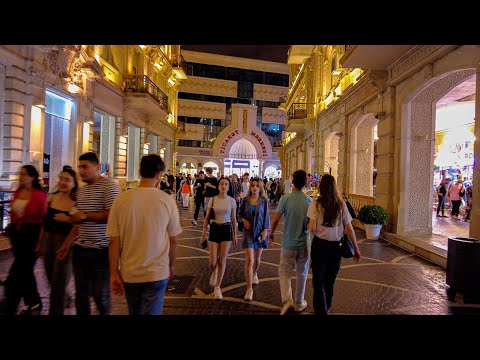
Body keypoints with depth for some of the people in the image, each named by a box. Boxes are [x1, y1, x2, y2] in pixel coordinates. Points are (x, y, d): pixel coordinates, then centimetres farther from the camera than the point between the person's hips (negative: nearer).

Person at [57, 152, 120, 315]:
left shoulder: (109, 186, -11)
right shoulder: (81, 190, 14)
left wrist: (86, 215, -19)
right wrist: (66, 244, 19)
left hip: (101, 250, -7)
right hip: (80, 248, 7)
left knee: (100, 294, 4)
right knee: (81, 293, 14)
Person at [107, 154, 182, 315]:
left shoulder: (121, 199, -9)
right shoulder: (167, 201, -12)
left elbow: (114, 241, -8)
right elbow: (173, 241, -4)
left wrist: (114, 273, 2)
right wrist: (171, 265, 13)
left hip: (129, 273, 3)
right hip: (157, 273, -3)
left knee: (135, 312, 25)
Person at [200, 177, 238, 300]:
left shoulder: (232, 200, -1)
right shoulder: (212, 200, -1)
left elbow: (234, 219, 5)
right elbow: (207, 218, 4)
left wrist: (235, 235, 5)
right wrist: (203, 232, 2)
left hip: (227, 229, 0)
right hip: (214, 229, 0)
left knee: (222, 261, 0)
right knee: (213, 262, 0)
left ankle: (217, 288, 16)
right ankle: (214, 273, 37)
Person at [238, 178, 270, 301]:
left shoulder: (264, 201, -3)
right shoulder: (245, 200, -2)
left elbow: (266, 216, 1)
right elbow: (239, 214, 8)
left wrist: (265, 230, -6)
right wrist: (244, 220, -11)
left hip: (260, 231, 1)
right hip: (248, 232, -1)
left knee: (257, 258, 17)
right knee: (249, 260, -9)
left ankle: (254, 274, 48)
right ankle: (249, 289, -2)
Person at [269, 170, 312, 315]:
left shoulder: (285, 198, -12)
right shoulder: (309, 201, -6)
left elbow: (275, 219, -13)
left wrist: (271, 232, 4)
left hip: (288, 243, -2)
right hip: (304, 243, 2)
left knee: (284, 271, 13)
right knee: (302, 273, 16)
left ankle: (287, 299, -5)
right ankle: (299, 303, 30)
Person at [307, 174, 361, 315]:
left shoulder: (315, 204, -11)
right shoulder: (341, 204, -3)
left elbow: (312, 229, -17)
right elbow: (349, 228, -2)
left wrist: (309, 225, 6)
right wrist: (356, 248, 6)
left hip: (320, 245, -3)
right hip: (336, 246, 4)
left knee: (319, 282, 11)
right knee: (330, 281, 22)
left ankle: (320, 311, 13)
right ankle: (326, 308, 41)